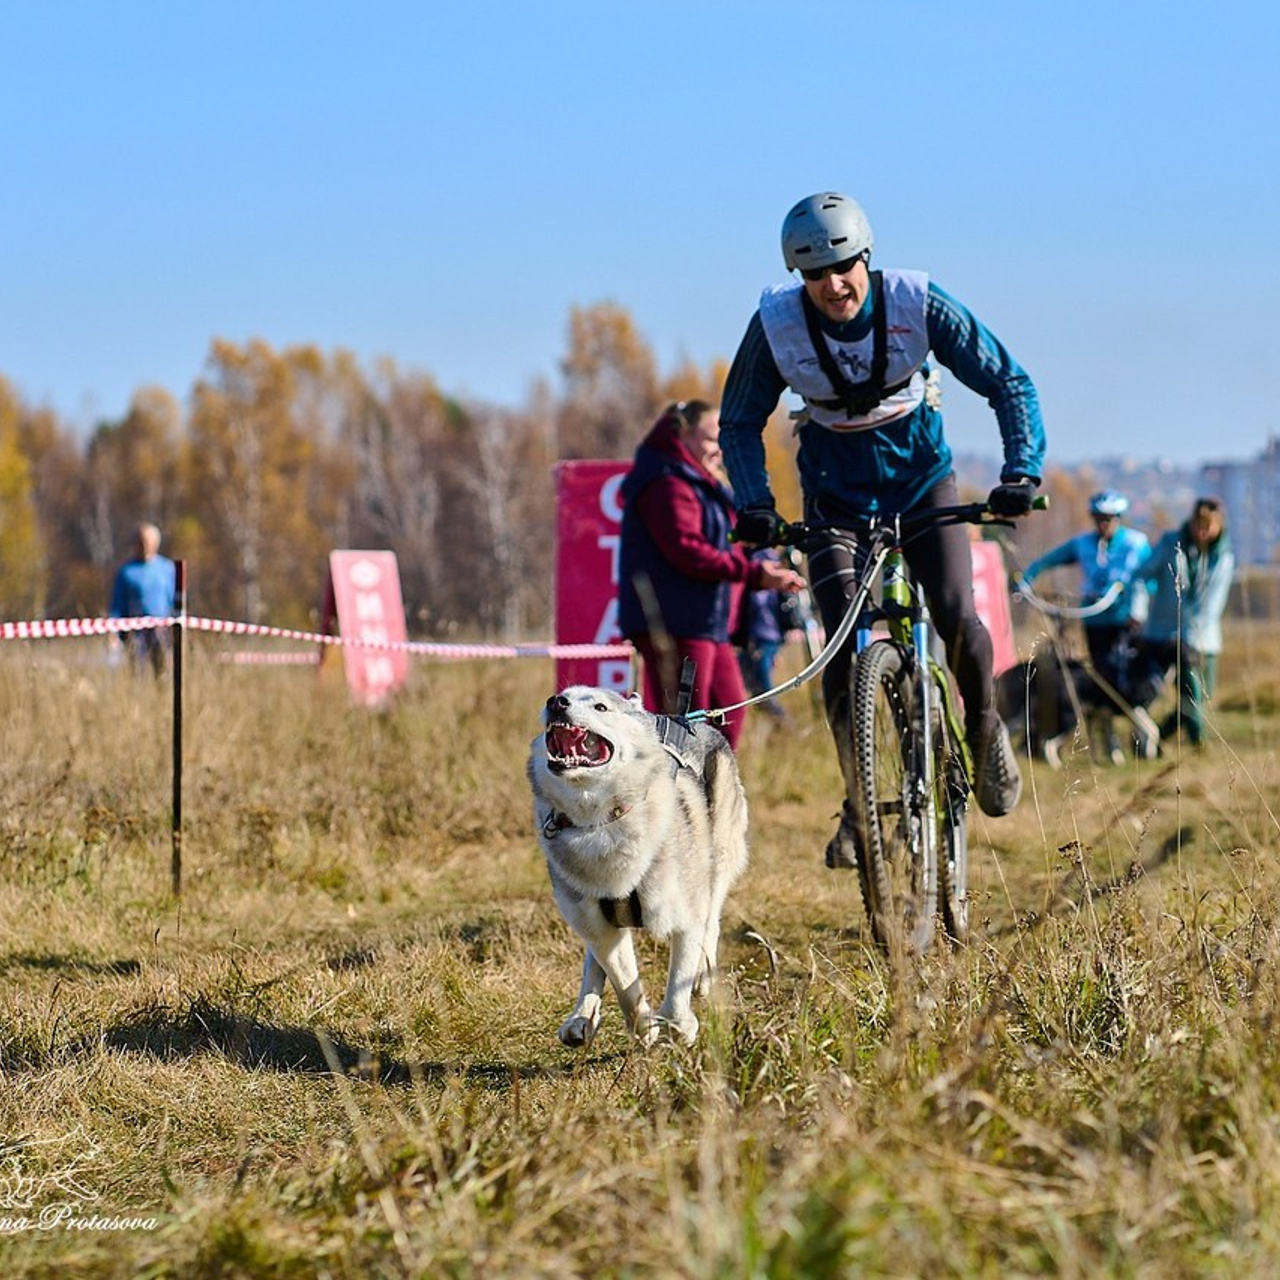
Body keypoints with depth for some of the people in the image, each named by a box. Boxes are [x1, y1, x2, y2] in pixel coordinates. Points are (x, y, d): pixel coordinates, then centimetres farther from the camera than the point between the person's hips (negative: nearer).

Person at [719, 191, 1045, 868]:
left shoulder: (917, 303, -22)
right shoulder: (776, 323, -20)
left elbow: (1009, 383, -16)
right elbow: (740, 423, -6)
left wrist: (1021, 471, -29)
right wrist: (754, 502, -21)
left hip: (921, 474, 0)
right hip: (837, 490, 0)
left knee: (957, 620, -18)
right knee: (845, 649, -14)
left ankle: (985, 727, 14)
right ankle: (860, 802, 1)